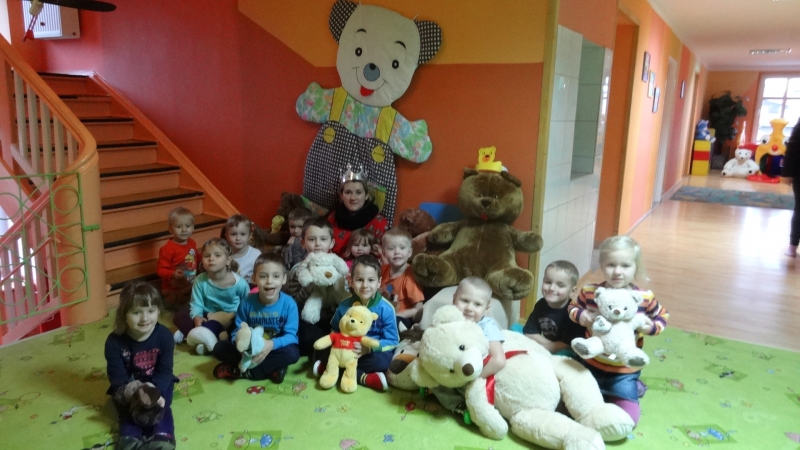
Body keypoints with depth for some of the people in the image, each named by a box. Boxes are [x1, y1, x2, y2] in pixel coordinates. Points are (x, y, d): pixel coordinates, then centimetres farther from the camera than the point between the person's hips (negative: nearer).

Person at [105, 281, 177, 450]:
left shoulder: (164, 335, -17)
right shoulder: (114, 341, -18)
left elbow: (165, 370, -13)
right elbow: (118, 377, -15)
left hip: (158, 384, 0)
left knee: (160, 405, -26)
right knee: (129, 409, -27)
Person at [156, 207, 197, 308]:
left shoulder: (192, 243, 0)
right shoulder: (168, 248, -25)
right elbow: (161, 270, -25)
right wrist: (173, 274, -42)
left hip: (191, 287, 7)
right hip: (174, 291, -7)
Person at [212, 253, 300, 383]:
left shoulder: (289, 304, -15)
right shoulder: (247, 303, -8)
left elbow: (291, 335, -18)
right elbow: (238, 331, -7)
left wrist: (272, 344, -38)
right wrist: (240, 341, -32)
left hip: (275, 349, -2)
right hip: (251, 350, 3)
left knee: (292, 353, -34)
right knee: (219, 348, -17)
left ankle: (239, 371, -24)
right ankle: (271, 367, -24)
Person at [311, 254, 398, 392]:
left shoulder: (385, 309, -13)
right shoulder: (344, 306, -2)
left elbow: (392, 341, -12)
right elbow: (335, 331, 10)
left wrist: (369, 348, -28)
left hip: (372, 352, -3)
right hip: (346, 351, 4)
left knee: (383, 360, -36)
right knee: (320, 351, -15)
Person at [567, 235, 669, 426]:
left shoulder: (645, 298, -15)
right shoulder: (589, 292, -14)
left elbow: (662, 316, 3)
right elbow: (573, 307, 4)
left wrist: (651, 327, -18)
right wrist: (580, 315, -19)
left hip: (624, 371, -1)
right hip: (590, 364, 2)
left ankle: (634, 388, 28)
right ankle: (603, 392, 34)